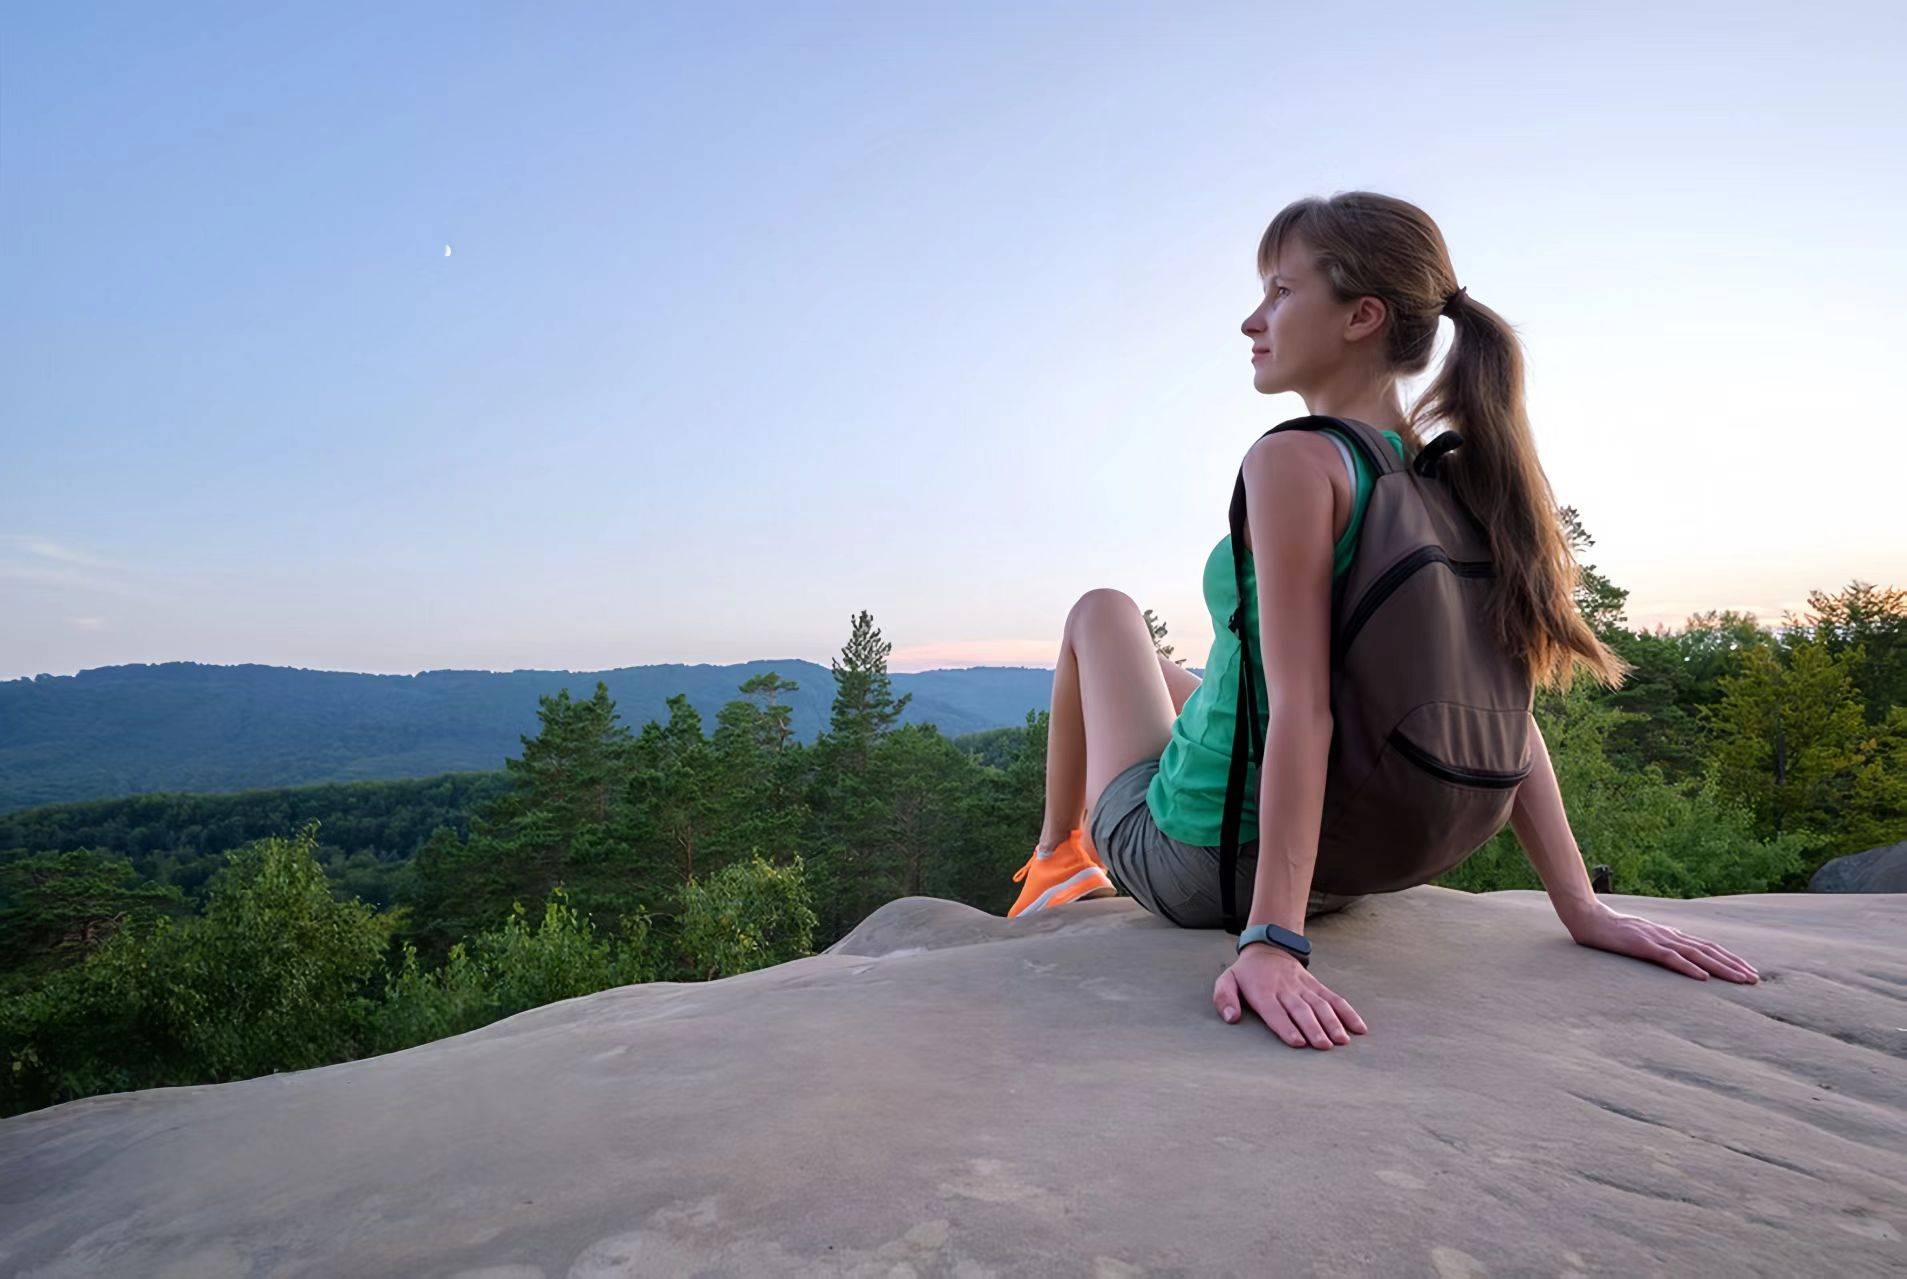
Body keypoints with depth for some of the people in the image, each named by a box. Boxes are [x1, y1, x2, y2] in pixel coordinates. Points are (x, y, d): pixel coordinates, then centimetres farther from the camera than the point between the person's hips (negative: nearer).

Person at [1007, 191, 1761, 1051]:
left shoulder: (1294, 462, -23)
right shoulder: (1454, 480, -1)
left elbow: (1303, 711, -30)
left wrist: (1273, 941, -30)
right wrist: (1582, 912, -1)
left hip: (1197, 868, -6)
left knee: (1102, 611, 19)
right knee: (1173, 677, 35)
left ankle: (1057, 857, 32)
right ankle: (1083, 866, 50)